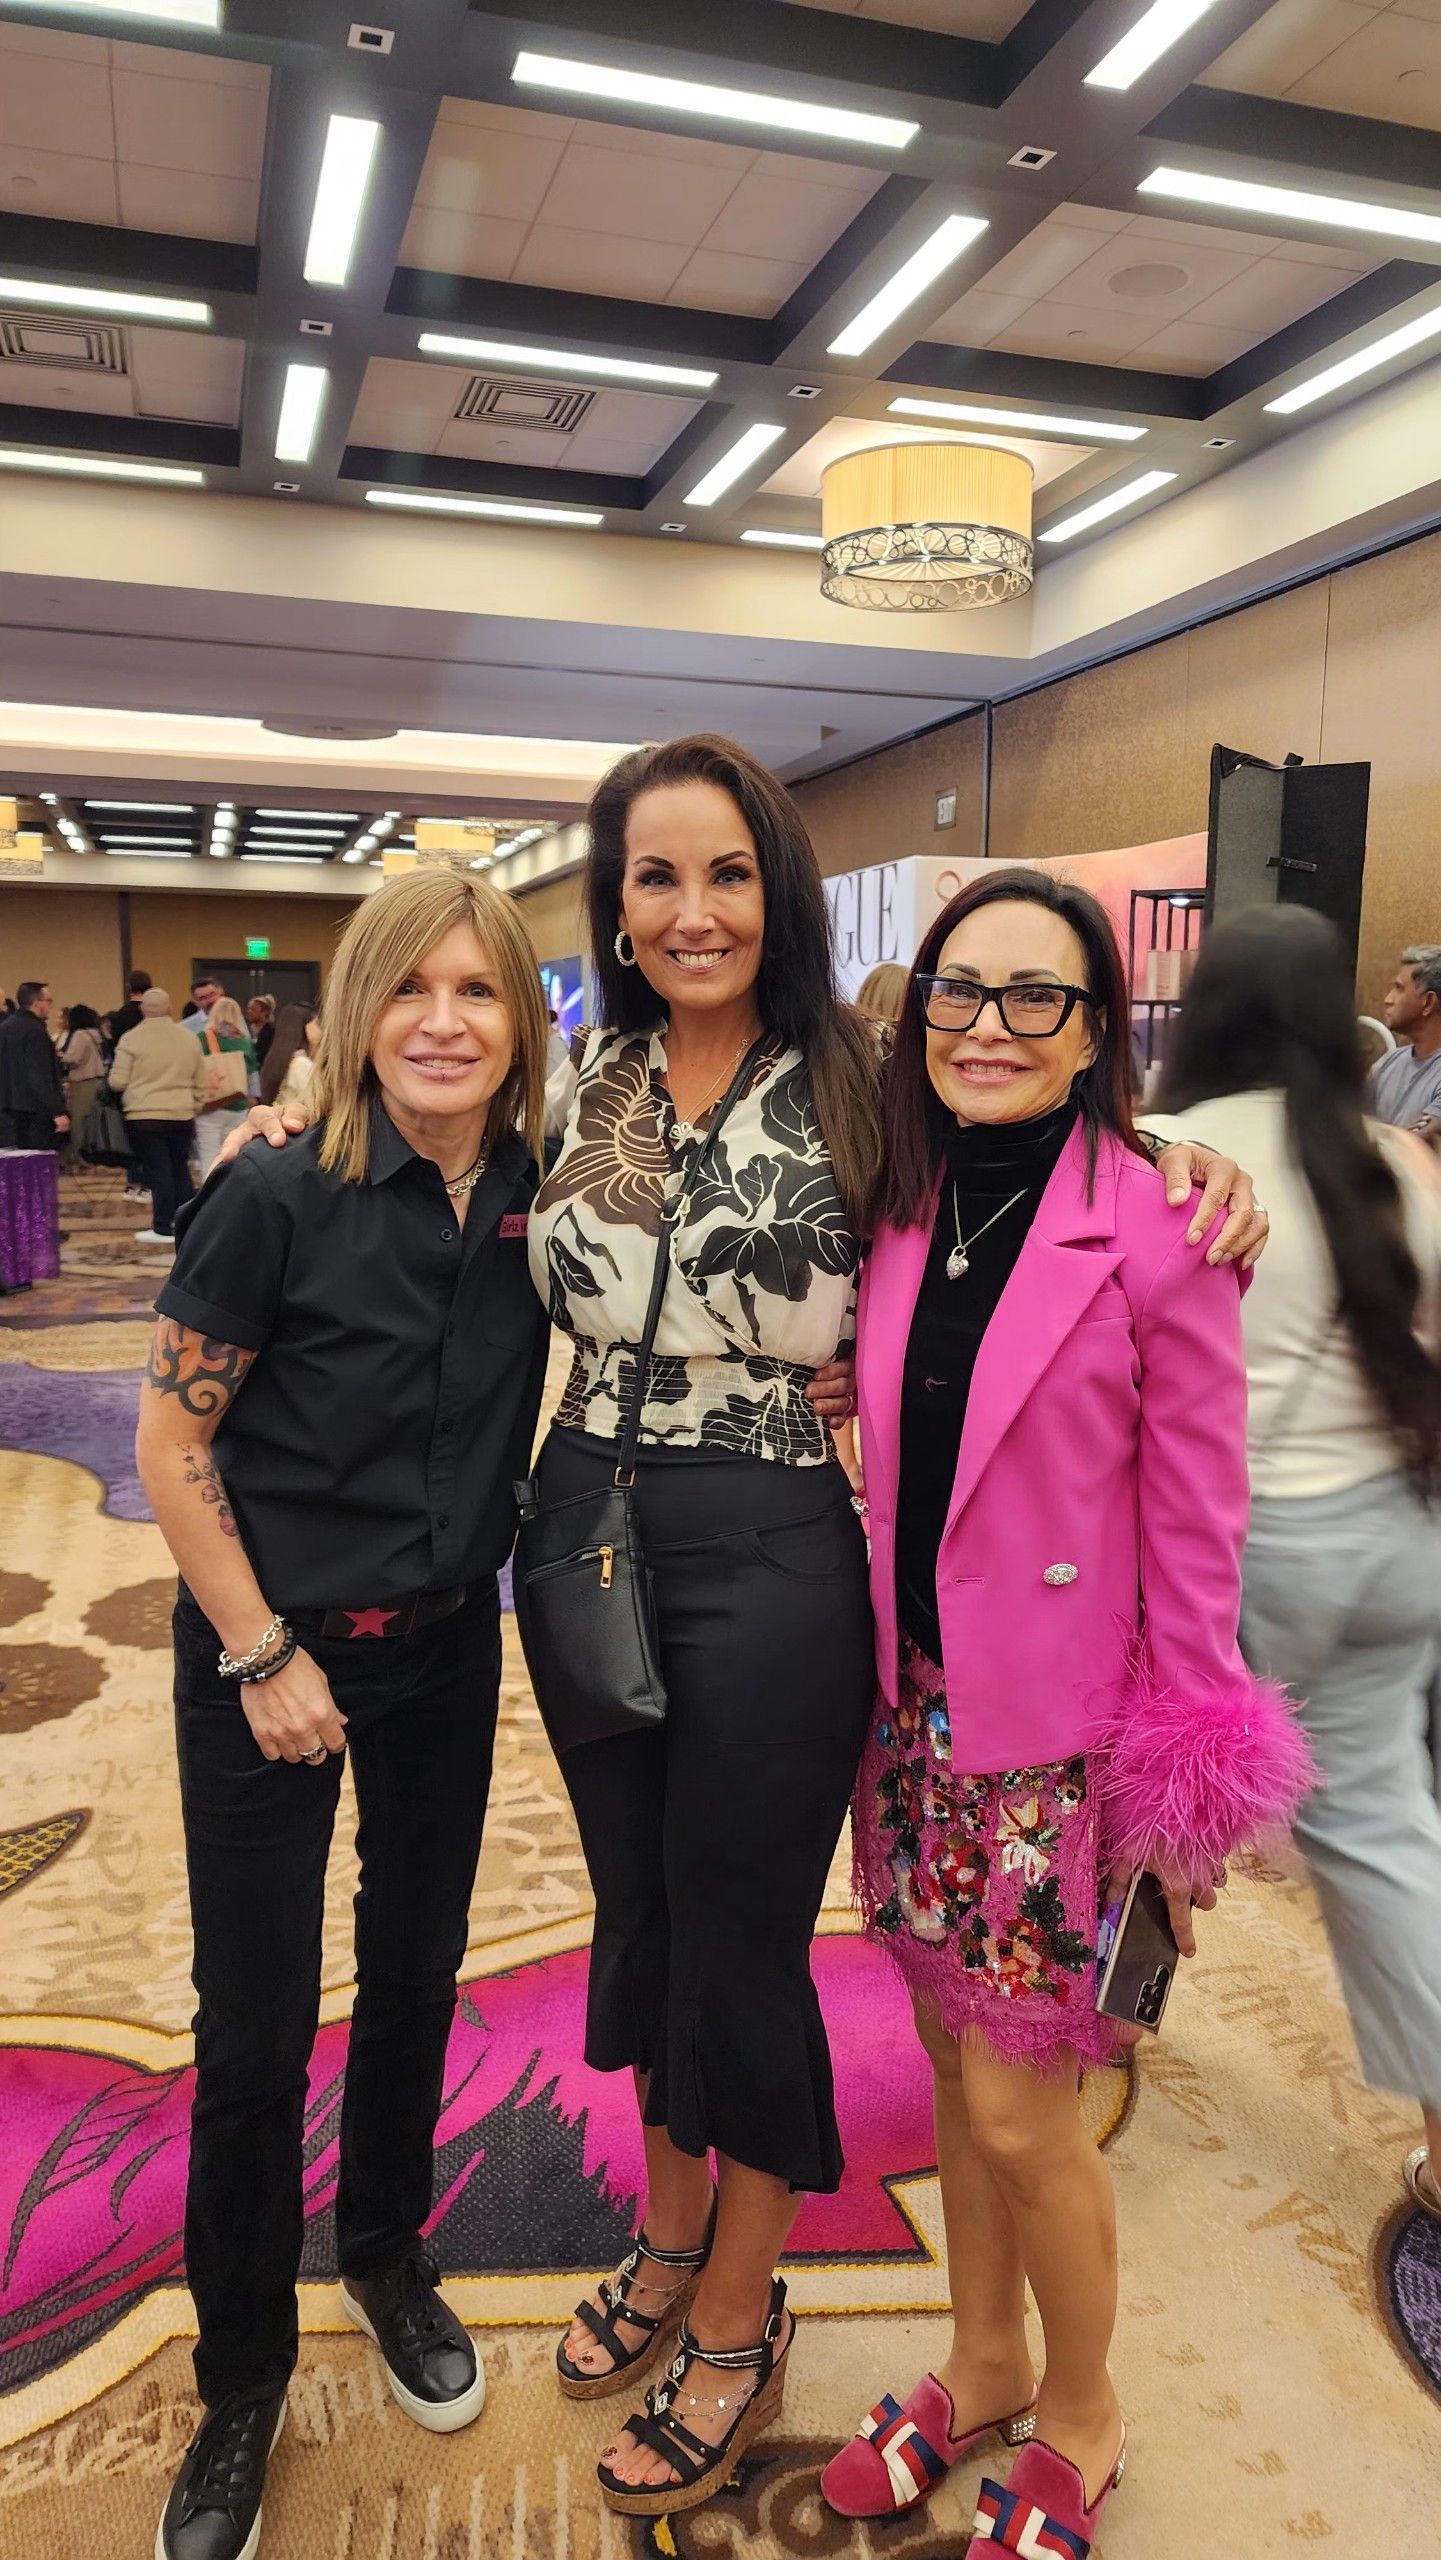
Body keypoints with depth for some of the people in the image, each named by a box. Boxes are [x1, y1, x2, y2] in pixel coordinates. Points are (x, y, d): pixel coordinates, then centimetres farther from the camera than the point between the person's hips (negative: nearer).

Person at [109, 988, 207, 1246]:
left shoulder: (131, 1039, -6)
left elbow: (117, 1082, -6)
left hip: (145, 1117, -3)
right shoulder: (189, 1038, 7)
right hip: (182, 1117, 4)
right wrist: (195, 1108, 24)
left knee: (158, 1171, -1)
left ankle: (163, 1228, 0)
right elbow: (200, 1083, 12)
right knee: (180, 1169, 13)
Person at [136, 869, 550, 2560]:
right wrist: (264, 1655, -12)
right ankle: (241, 2384, 32)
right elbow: (170, 1444, -13)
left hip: (448, 1645, 4)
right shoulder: (280, 1196, -19)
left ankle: (385, 2258, 46)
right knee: (256, 2024, 6)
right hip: (267, 1650, -3)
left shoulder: (541, 1192, -8)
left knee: (417, 1968, 19)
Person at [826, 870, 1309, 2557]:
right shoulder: (903, 1221, 1)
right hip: (916, 1707, 5)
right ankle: (982, 2366, 45)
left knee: (1016, 2108, 7)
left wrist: (1180, 1787, -7)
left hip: (1056, 1733, -5)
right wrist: (881, 1683, 7)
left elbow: (1196, 1529, -11)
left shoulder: (1156, 1240, -15)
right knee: (953, 2060, 19)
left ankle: (1079, 2421, 36)